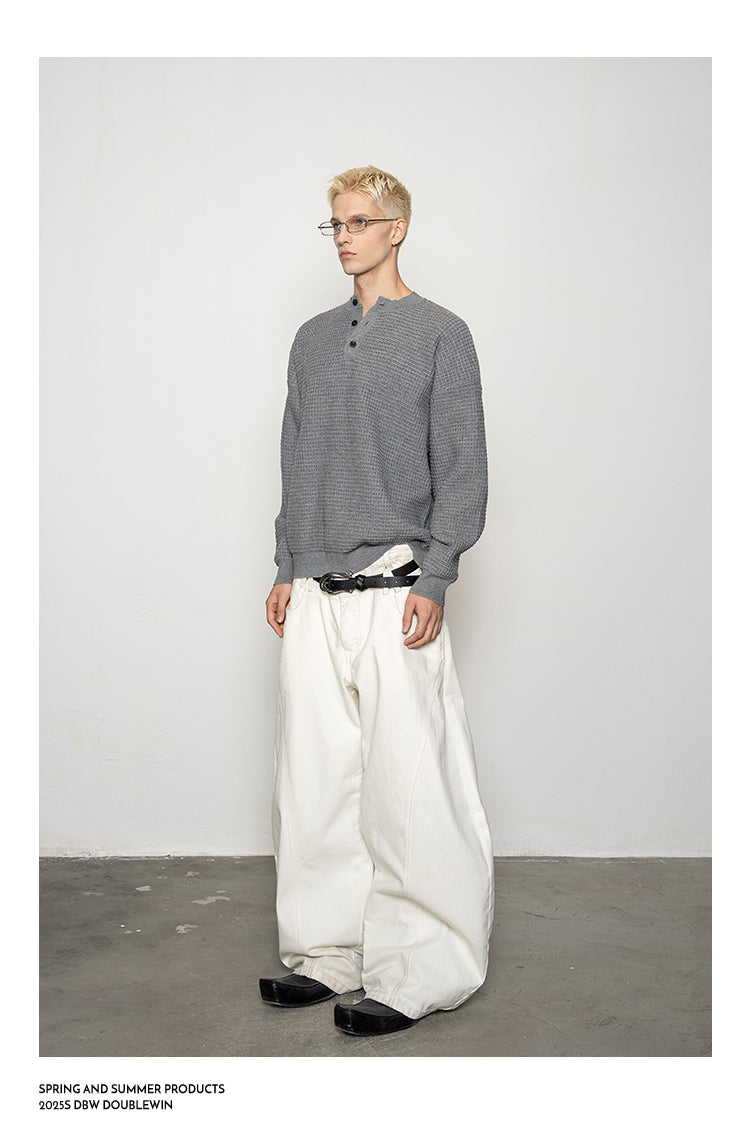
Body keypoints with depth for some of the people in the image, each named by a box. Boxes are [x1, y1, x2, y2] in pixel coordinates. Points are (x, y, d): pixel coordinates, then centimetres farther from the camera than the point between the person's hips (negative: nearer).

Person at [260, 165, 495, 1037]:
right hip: (316, 596, 6)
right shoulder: (313, 340, 17)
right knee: (313, 779, 9)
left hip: (395, 594, -6)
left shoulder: (440, 335, 0)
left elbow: (461, 468, -4)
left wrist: (432, 581, -12)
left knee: (407, 786, -5)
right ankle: (327, 954, 22)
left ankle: (421, 973, 8)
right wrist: (287, 569, 13)